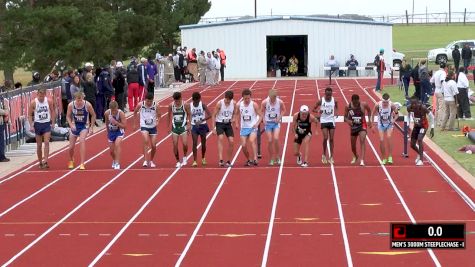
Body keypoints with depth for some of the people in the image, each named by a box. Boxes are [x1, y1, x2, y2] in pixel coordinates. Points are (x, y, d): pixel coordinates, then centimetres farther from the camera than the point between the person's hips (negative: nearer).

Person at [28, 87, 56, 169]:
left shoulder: (49, 101, -4)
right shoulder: (33, 103, -8)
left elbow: (52, 111, 9)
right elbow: (30, 115, -2)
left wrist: (52, 122, 3)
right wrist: (31, 126, -9)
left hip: (47, 124, 0)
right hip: (38, 124, 0)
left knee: (46, 143, -13)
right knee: (39, 145, 7)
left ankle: (45, 162, -17)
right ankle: (40, 162, 18)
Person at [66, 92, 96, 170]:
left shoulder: (87, 105, -17)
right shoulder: (71, 105, -15)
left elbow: (93, 115, -3)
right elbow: (68, 116, -2)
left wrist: (91, 127, -5)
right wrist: (71, 125, -20)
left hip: (84, 126, -2)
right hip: (74, 126, 2)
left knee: (82, 141, -27)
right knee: (71, 147, 5)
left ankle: (82, 164, -26)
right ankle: (71, 161, 38)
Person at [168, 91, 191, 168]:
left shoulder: (185, 105, -10)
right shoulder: (171, 106, -3)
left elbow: (188, 115, -2)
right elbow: (169, 116, 10)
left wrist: (188, 124, -9)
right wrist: (169, 126, 13)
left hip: (183, 126, -2)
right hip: (175, 127, 2)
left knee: (185, 144, -14)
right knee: (175, 145, 0)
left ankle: (184, 157, 14)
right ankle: (178, 161, 13)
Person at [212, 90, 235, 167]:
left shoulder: (234, 103, -6)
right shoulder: (220, 103, -16)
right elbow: (214, 115, -10)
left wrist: (233, 119, -3)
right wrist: (214, 127, -15)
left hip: (228, 124, 4)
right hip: (219, 123, -4)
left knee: (231, 141, -3)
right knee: (220, 138, -26)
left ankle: (228, 161, 13)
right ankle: (221, 160, -34)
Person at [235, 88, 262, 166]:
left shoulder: (254, 105, -8)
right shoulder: (239, 105, 0)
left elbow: (260, 116, -3)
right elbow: (237, 114, 18)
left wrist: (257, 124, -17)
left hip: (253, 127, -3)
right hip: (244, 128, 3)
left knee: (252, 140, -28)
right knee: (243, 145, -2)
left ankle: (255, 159, -32)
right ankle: (249, 160, 21)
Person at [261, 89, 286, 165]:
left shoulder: (280, 102, -12)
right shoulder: (264, 102, -13)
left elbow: (283, 110, 6)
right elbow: (261, 112, 3)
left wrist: (279, 117, -9)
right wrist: (263, 119, -11)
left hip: (276, 122, 0)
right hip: (268, 123, 0)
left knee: (276, 139, -16)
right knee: (270, 141, -1)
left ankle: (278, 157, 3)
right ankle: (271, 159, 13)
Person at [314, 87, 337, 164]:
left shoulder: (334, 101, -3)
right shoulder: (321, 101, -8)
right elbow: (314, 109, 0)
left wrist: (335, 113, -4)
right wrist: (318, 111, -21)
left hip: (331, 121, 2)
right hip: (324, 121, -2)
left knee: (331, 139, 1)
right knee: (325, 138, -12)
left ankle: (331, 157, 8)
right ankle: (324, 154, 9)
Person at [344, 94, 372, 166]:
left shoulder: (363, 105, -12)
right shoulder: (348, 107, -10)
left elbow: (369, 110, 8)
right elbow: (345, 117, 0)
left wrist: (370, 121, 6)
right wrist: (348, 121, -23)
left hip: (362, 125, -3)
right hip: (353, 126, 3)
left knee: (362, 141, -23)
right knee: (353, 145, 13)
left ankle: (362, 160, -28)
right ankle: (355, 157, 45)